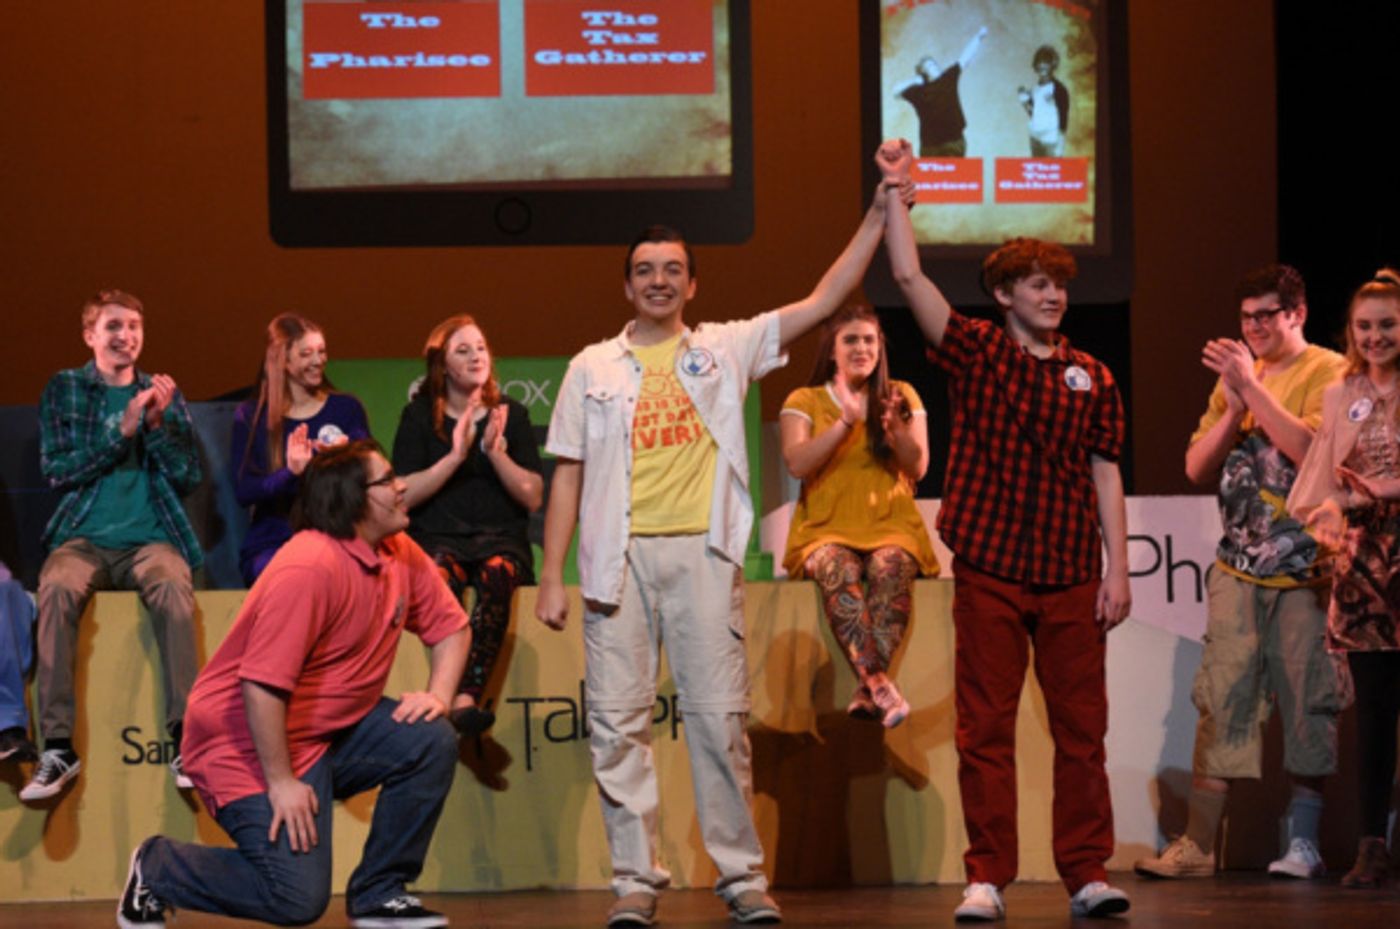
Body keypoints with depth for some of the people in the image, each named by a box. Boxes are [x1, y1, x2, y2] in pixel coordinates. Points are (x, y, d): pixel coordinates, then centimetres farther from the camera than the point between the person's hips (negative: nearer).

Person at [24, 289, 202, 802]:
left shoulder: (164, 394, 16)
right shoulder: (64, 389, 12)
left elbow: (188, 476, 9)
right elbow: (56, 470, 0)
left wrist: (157, 424, -7)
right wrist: (122, 432, -10)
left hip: (151, 537, 1)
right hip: (84, 537, 0)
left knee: (173, 586, -34)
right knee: (57, 587, -34)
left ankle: (185, 741, -34)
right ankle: (57, 746, -33)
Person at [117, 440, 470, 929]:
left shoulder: (401, 555, 1)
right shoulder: (309, 567, -26)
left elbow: (451, 627, 13)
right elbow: (262, 684, -28)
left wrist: (439, 694, -7)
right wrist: (281, 782, -25)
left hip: (333, 729, 8)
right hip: (249, 742, -8)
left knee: (432, 742, -13)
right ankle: (155, 869, 8)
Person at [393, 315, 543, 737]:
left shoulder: (510, 415, 14)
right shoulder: (419, 416, 10)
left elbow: (533, 497, 7)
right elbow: (404, 495, 0)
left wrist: (496, 452, -7)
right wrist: (455, 456, -9)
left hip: (501, 538, 1)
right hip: (437, 537, -1)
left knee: (497, 576, -35)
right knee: (442, 580, -37)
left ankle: (465, 697, -50)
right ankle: (462, 700, -48)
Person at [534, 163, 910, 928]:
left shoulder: (725, 350, 11)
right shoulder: (593, 368, 11)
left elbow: (821, 303, 7)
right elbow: (568, 473, 10)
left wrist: (877, 216, 2)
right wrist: (551, 576, 3)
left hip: (702, 552, -1)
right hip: (619, 556, 1)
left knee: (718, 715, -3)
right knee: (618, 721, -2)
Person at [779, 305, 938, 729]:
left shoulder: (901, 396, 15)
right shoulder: (804, 401, 11)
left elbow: (917, 467, 5)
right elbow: (797, 463, -5)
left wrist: (896, 430, -14)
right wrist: (844, 422, -14)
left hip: (891, 525, 1)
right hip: (826, 528, -1)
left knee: (892, 569, -35)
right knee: (839, 572, -37)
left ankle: (867, 690, -46)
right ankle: (881, 685, -50)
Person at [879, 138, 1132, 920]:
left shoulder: (1092, 378, 8)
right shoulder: (975, 354, 4)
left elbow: (1106, 475, 8)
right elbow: (909, 277, -4)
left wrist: (1118, 569, 1)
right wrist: (896, 190, -8)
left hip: (1071, 577, 2)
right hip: (989, 573, -1)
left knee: (1082, 727, 3)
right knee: (985, 729, 1)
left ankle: (1088, 872, 8)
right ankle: (988, 877, 5)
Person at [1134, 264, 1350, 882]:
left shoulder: (1329, 372, -3)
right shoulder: (1236, 375, 16)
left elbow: (1312, 451, -18)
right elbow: (1197, 469, 12)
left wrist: (1253, 388, -16)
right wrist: (1233, 407, -3)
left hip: (1304, 569, -5)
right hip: (1238, 567, 5)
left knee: (1308, 704, -1)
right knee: (1221, 702, 0)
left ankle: (1303, 842, 4)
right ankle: (1197, 844, -1)